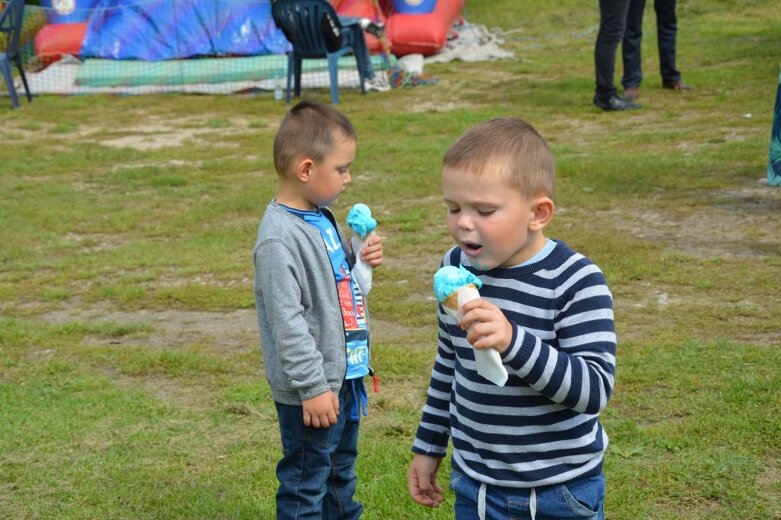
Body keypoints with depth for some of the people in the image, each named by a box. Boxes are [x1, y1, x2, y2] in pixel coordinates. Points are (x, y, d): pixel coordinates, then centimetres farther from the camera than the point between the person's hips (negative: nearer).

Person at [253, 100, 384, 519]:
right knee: (306, 485, 5)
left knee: (341, 473, 25)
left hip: (344, 375, 9)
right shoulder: (279, 239, -23)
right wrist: (313, 387, -22)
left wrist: (360, 260, 0)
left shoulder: (322, 217, 6)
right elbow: (287, 320, -24)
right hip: (313, 391, -9)